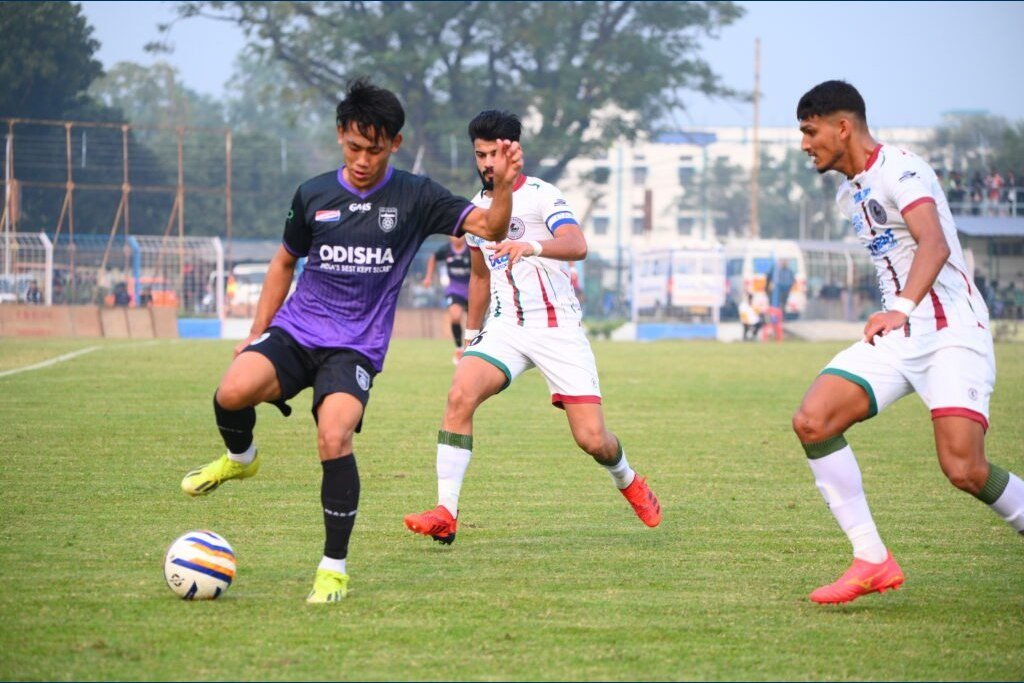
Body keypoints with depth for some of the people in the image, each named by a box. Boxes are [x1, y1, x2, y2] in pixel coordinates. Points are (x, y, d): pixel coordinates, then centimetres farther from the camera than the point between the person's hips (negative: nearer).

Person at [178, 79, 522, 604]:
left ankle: (334, 568, -12)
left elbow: (488, 228, -7)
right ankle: (239, 458, 9)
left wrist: (503, 186, -27)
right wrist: (257, 333, 17)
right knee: (233, 391, -28)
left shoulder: (413, 198, 0)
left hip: (355, 347, -2)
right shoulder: (313, 195, 6)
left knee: (334, 437, -27)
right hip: (295, 330, 2)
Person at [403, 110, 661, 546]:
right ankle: (446, 513, -25)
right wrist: (471, 335, 30)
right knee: (460, 395, -24)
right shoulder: (476, 209, 12)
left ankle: (627, 480, 28)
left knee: (592, 439, -8)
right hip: (505, 327, 4)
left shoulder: (540, 195, -7)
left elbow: (576, 245, -26)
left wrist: (532, 246, -45)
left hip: (558, 326, -4)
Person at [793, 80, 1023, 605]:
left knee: (964, 470, -21)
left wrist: (903, 307, -37)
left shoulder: (898, 170, -12)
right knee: (812, 422, -12)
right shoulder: (850, 195, 17)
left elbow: (935, 245, -27)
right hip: (898, 335, 8)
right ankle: (872, 561, -9)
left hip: (951, 331, -8)